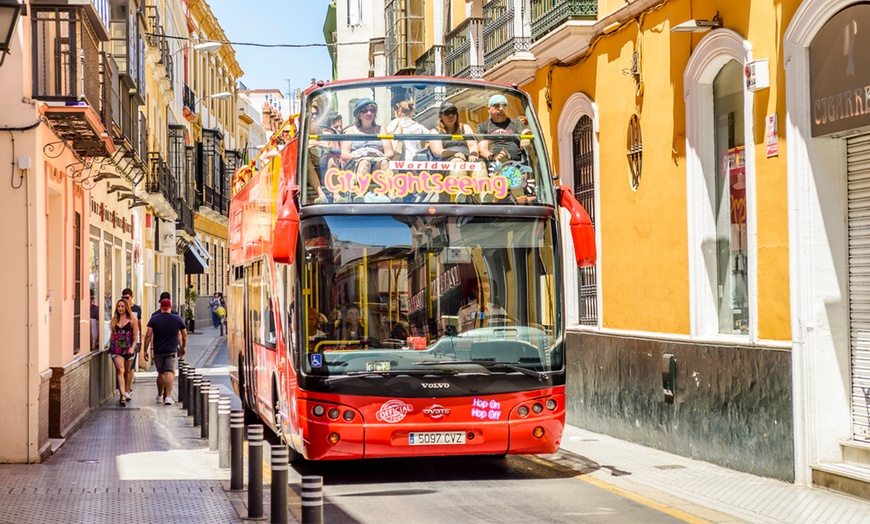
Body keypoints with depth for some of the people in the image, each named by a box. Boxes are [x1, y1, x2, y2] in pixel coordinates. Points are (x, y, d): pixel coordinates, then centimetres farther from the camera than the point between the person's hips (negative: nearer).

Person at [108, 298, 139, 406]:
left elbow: (135, 336, 1)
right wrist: (110, 345, 10)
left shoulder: (132, 320, 4)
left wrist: (133, 347, -12)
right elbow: (112, 334, 19)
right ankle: (123, 395, -24)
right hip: (116, 348, 1)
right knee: (120, 370, -15)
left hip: (128, 348, -1)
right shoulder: (114, 320, 13)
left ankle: (124, 392, 25)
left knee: (127, 372, 9)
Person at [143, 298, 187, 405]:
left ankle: (160, 396, 28)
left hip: (158, 351, 2)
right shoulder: (177, 319, 2)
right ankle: (167, 397, -20)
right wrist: (184, 347, 24)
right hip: (172, 351, -2)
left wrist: (145, 350, -2)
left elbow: (148, 335, -5)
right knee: (169, 373, -8)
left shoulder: (154, 319, 0)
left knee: (160, 373, 16)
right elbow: (184, 335, 10)